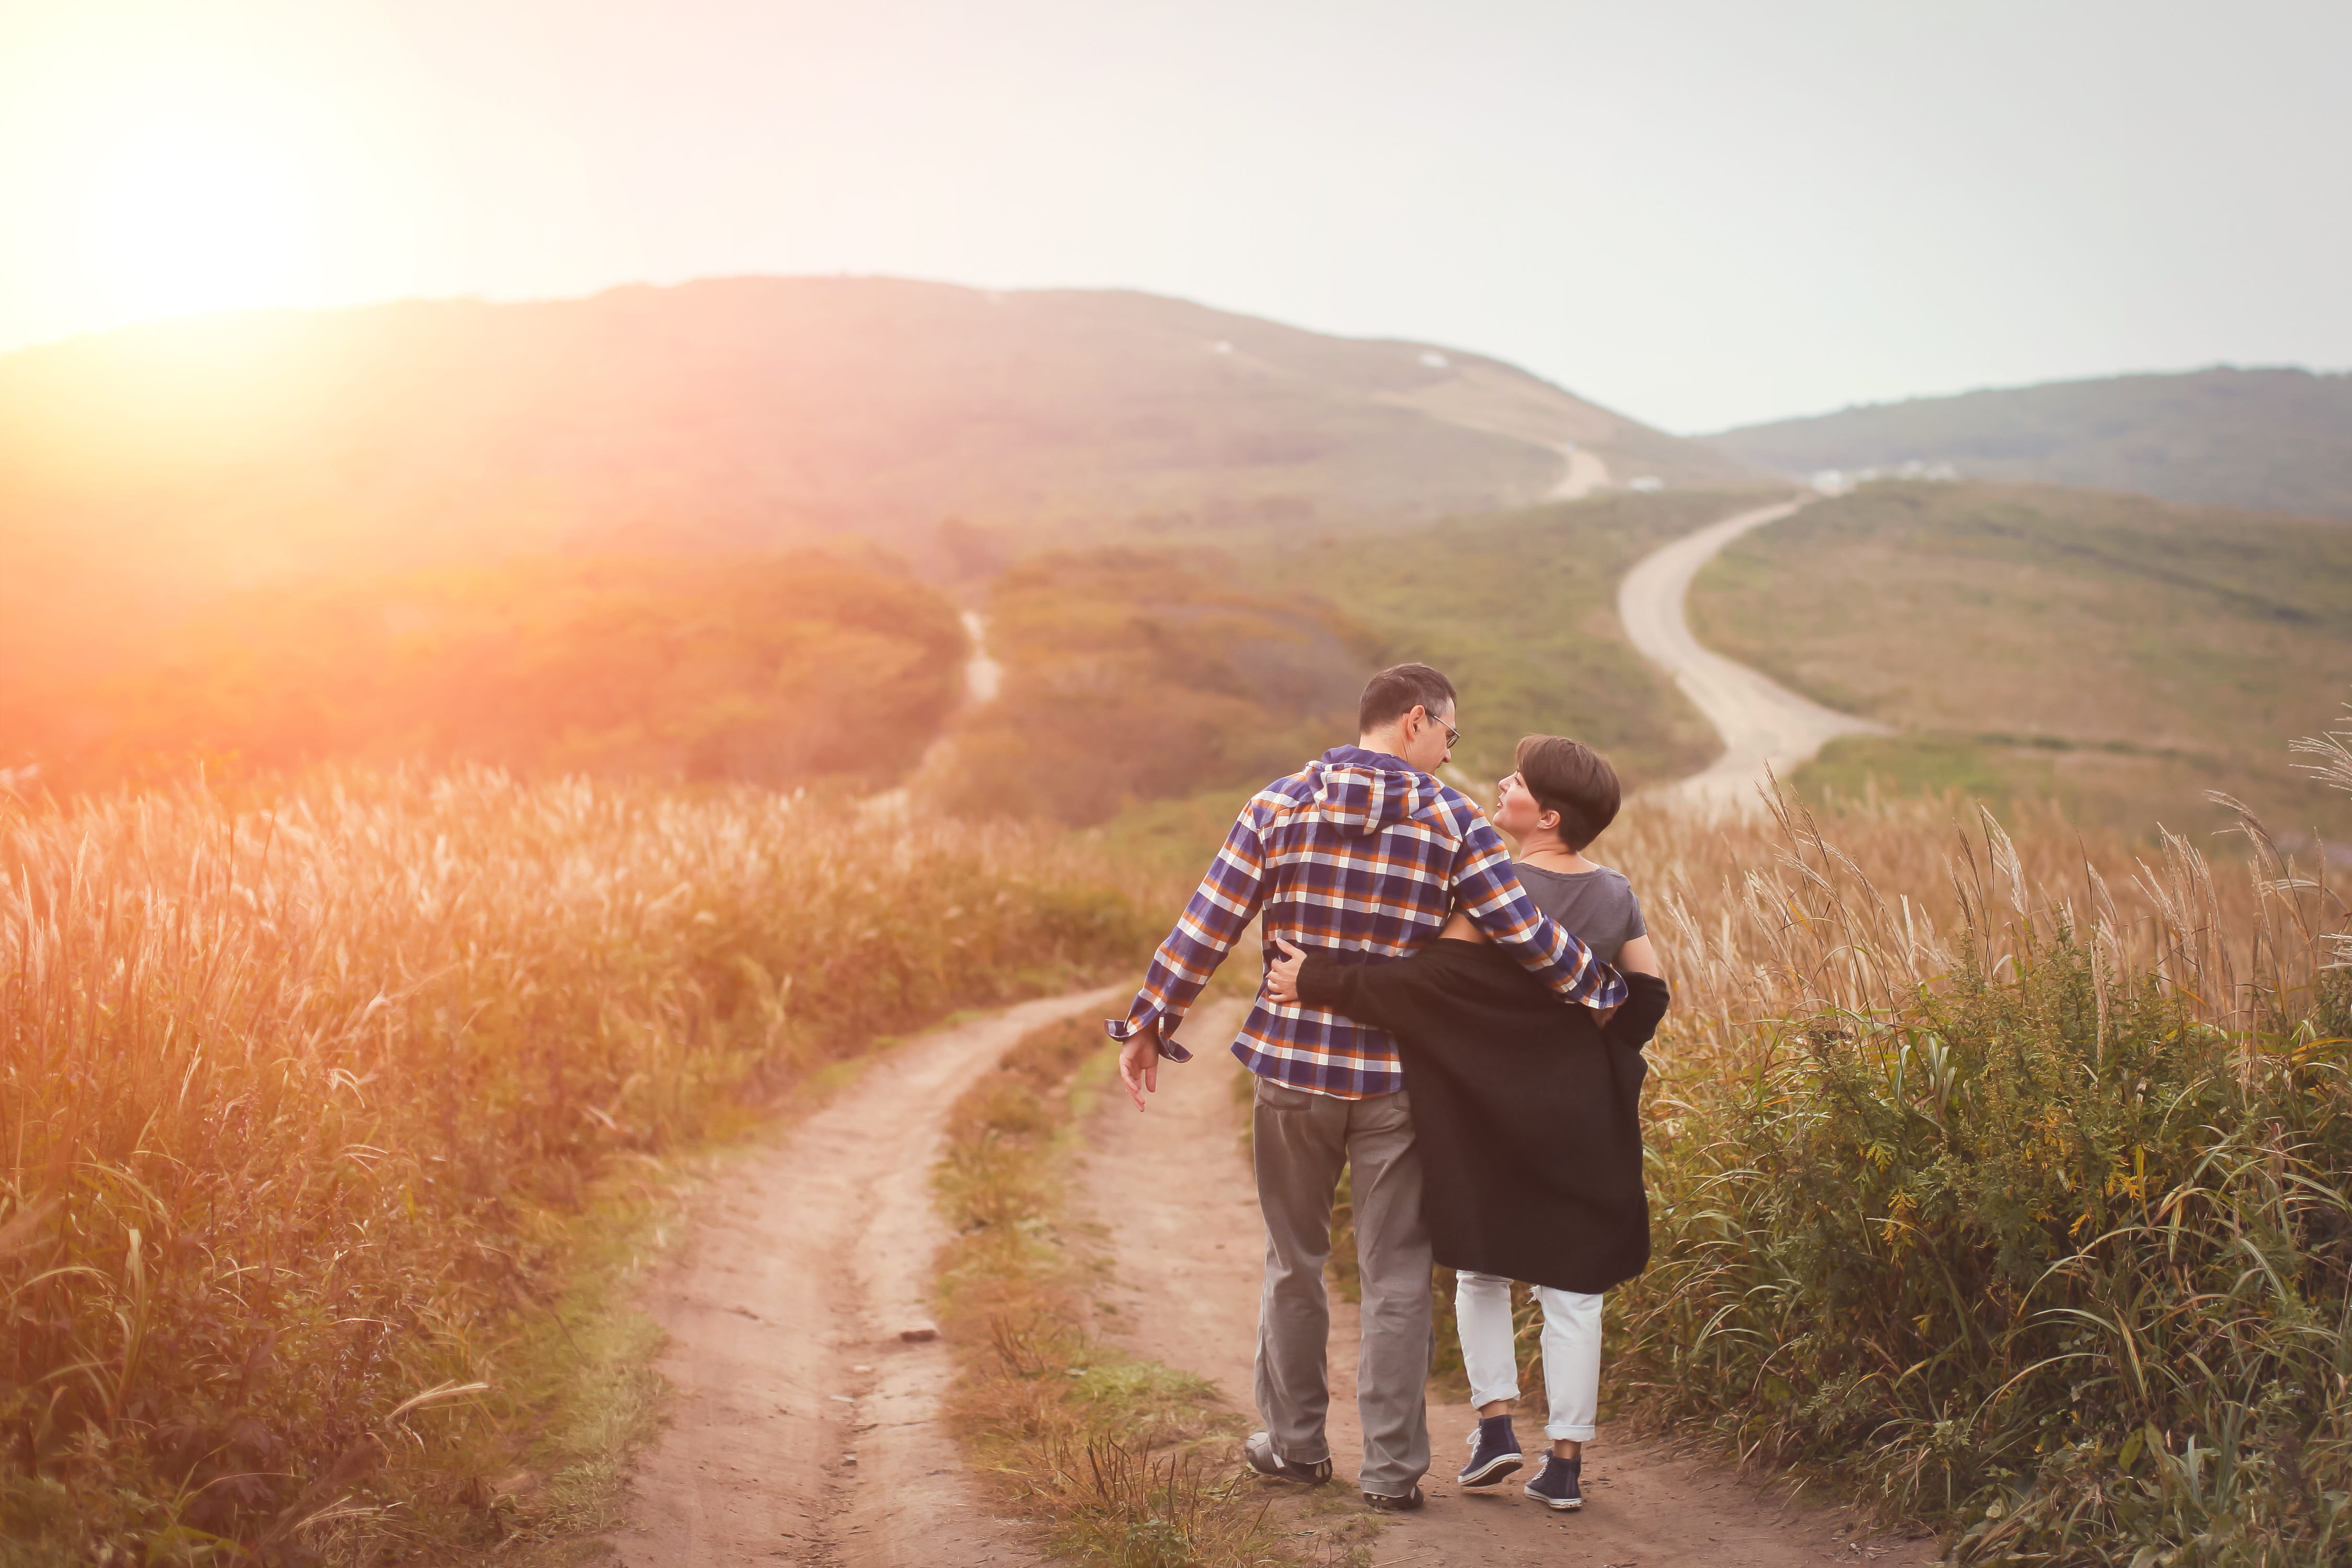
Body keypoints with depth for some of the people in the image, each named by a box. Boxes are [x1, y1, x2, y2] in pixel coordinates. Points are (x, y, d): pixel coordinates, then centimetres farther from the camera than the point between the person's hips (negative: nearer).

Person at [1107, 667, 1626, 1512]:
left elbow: (1206, 925, -4)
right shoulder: (1453, 823, -7)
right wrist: (1605, 994, 7)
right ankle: (1392, 1467, 10)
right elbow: (1526, 938, -9)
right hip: (1396, 1076, -2)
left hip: (1293, 1064, 2)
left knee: (1295, 1261, 17)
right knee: (1396, 1275, 7)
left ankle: (1296, 1442, 27)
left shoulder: (1278, 805, -3)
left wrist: (1149, 1023, 4)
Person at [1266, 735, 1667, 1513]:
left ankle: (1495, 1421, 9)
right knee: (1571, 1284, 7)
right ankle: (1566, 1459, 8)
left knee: (1481, 1267, 16)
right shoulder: (1615, 894, 2)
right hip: (1585, 1117, 4)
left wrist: (1320, 982, -23)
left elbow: (1434, 980, -25)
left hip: (1492, 1109, -4)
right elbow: (1647, 995, 6)